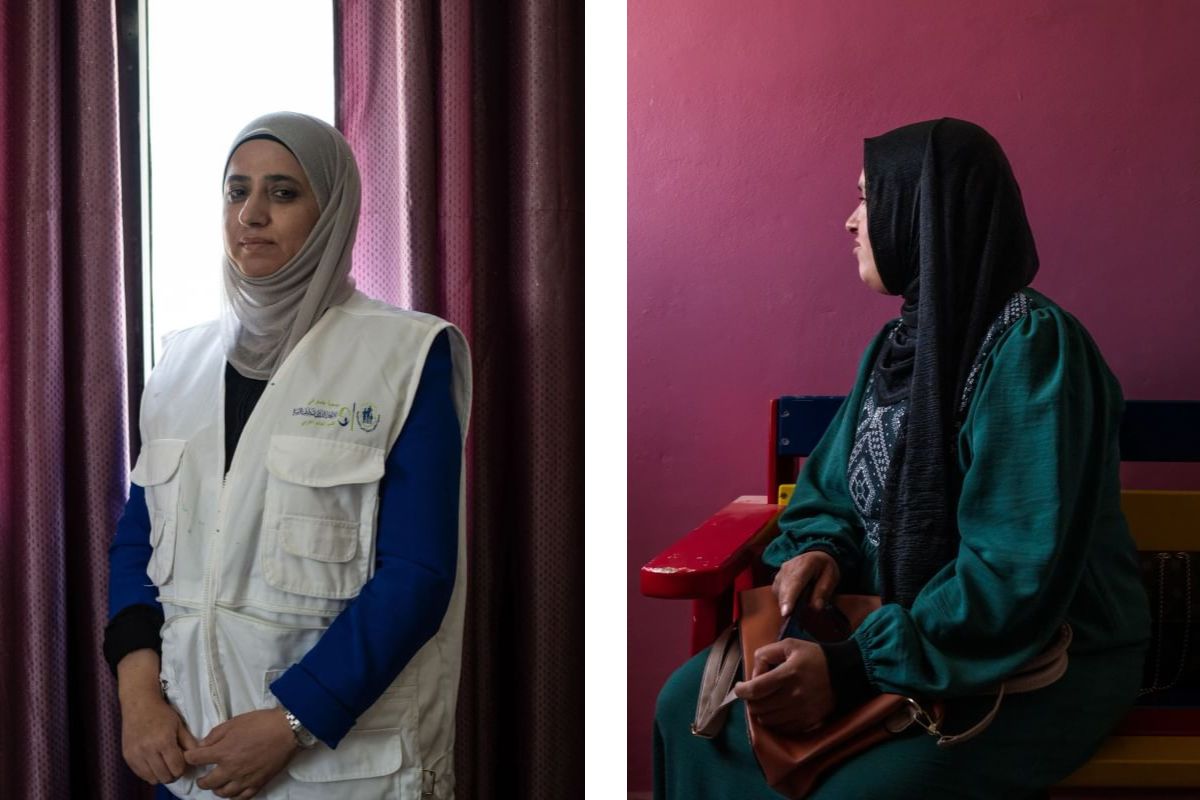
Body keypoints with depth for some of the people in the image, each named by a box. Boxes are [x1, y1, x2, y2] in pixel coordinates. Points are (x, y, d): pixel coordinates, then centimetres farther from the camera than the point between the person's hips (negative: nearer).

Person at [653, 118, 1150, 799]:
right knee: (690, 705, -2)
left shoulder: (1032, 347, -20)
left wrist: (851, 668, -32)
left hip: (1044, 661, -8)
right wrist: (820, 550, -9)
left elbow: (1022, 575, -28)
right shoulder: (900, 343, 7)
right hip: (903, 628, 8)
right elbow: (832, 489, 16)